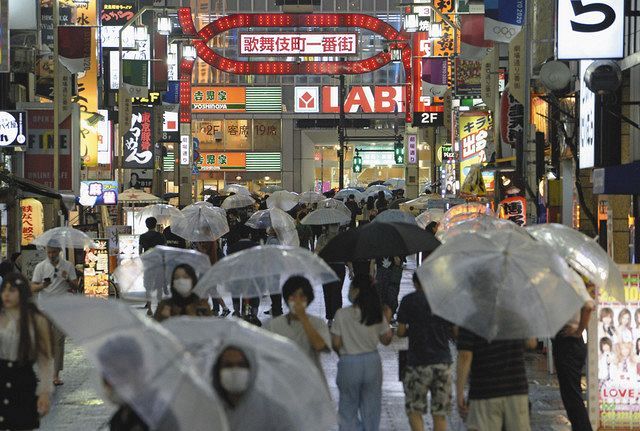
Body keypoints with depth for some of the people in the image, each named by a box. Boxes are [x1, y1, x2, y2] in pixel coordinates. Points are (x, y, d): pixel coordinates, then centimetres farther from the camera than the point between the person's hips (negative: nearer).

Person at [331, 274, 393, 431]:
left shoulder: (342, 314, -14)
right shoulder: (377, 314, -5)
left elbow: (335, 344, -11)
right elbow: (386, 340, 3)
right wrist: (387, 320, 16)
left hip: (349, 364, -3)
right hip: (373, 363, 3)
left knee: (348, 410, 11)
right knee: (371, 408, 15)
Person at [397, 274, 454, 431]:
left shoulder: (409, 300, -3)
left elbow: (401, 332, -2)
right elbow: (455, 332, 5)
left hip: (418, 362, -3)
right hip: (443, 361, 3)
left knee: (414, 410, 8)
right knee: (440, 414, 9)